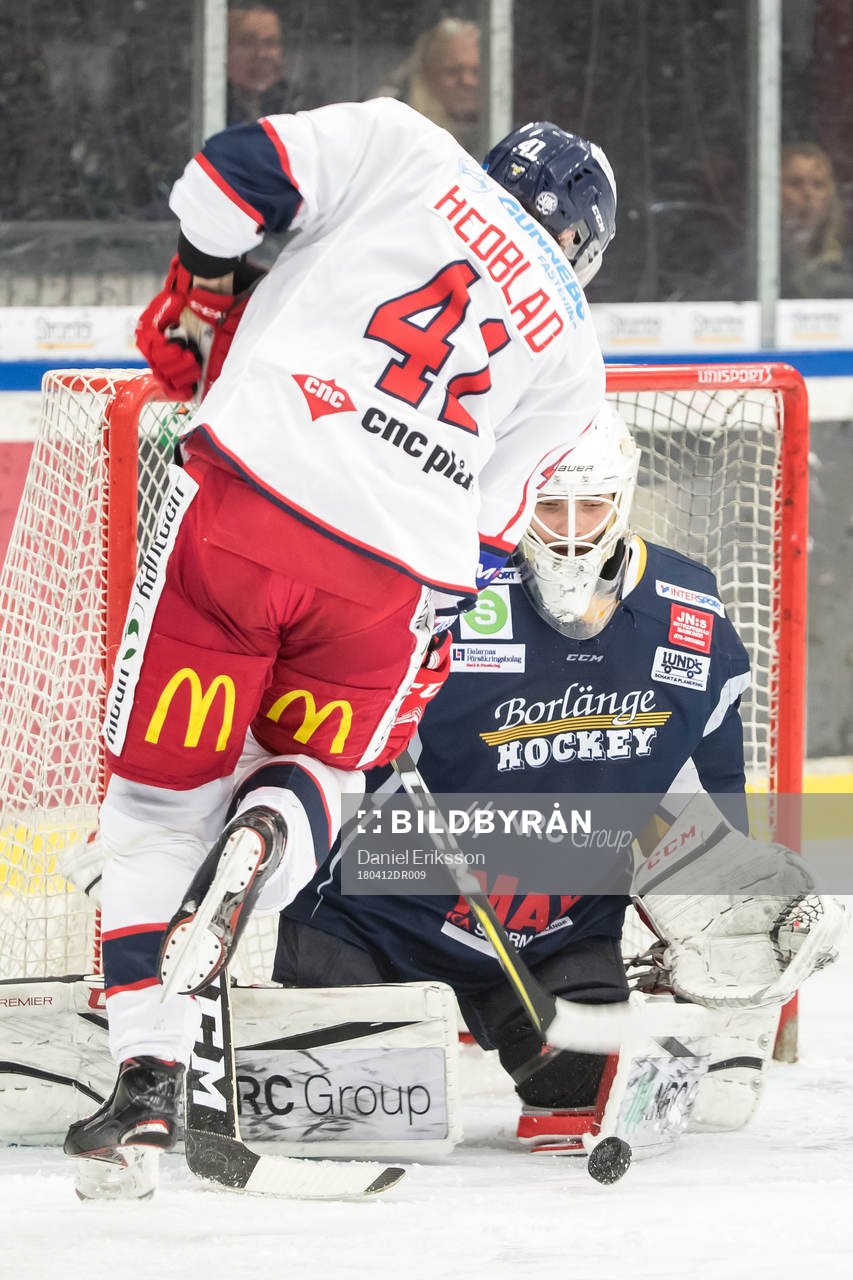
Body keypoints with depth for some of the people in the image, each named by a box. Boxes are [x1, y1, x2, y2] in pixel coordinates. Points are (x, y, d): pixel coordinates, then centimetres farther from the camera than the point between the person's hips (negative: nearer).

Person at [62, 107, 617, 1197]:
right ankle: (265, 832, -12)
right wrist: (420, 670, 25)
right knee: (312, 768, 26)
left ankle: (148, 1080, -1)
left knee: (163, 796, 10)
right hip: (387, 579, 2)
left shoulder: (409, 154, 13)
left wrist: (199, 289, 18)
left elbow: (232, 173, 2)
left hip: (242, 502, -1)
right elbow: (488, 535, 16)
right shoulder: (571, 357, 17)